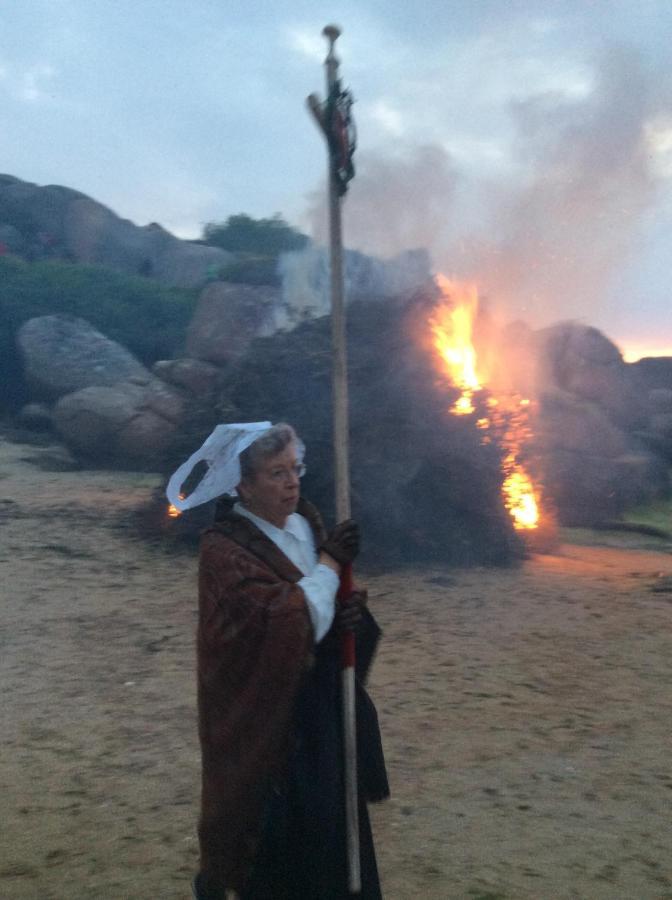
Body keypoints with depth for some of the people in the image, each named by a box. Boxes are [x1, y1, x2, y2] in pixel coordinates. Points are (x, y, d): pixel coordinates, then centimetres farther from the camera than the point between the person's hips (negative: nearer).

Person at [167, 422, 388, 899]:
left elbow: (329, 601, 10)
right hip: (265, 715, -6)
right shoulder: (224, 549, -17)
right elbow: (281, 621, -28)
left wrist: (351, 613, -13)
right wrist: (329, 562, -21)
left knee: (332, 821, 12)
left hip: (320, 703, 6)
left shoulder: (306, 523, 3)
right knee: (278, 822, 6)